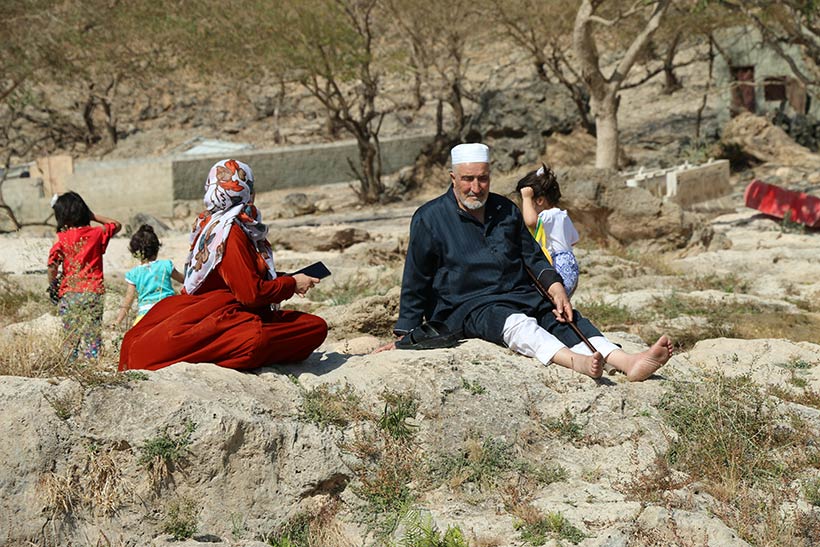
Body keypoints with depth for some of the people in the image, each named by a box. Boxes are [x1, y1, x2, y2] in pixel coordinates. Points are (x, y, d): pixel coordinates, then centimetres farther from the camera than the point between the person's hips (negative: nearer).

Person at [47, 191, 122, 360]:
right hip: (93, 292, 1)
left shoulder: (62, 239, -3)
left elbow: (53, 265, -12)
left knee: (71, 338, 7)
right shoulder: (97, 233, 3)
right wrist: (93, 216, 18)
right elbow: (117, 225, 21)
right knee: (92, 337, -2)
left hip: (69, 294, -1)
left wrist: (52, 286, 3)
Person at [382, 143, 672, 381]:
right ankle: (575, 362, -61)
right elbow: (416, 282, 2)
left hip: (520, 296, 5)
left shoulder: (506, 210, 15)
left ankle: (628, 362, -43)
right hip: (466, 306, -5)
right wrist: (407, 334, 0)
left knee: (567, 319, -22)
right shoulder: (429, 219, -1)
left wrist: (555, 288, 0)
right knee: (517, 323, -36)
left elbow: (533, 257, 19)